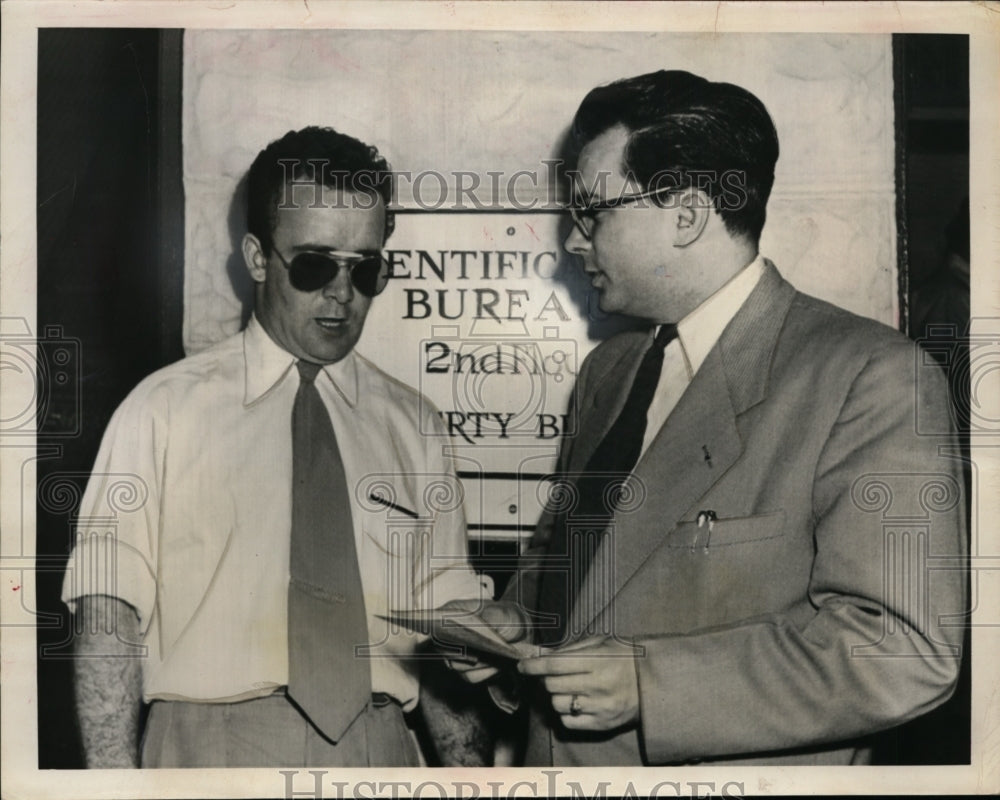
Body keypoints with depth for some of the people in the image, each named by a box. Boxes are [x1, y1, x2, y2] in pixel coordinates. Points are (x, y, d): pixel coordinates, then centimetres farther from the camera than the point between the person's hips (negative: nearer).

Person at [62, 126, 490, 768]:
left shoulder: (413, 426, 7)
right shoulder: (163, 411, -2)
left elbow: (445, 597, 8)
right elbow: (108, 611, -6)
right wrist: (113, 773, -15)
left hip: (380, 747, 3)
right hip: (212, 747, -2)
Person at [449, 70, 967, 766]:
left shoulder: (871, 378, -18)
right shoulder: (608, 370, 5)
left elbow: (903, 652, -23)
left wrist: (651, 681, -25)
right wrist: (511, 622, -3)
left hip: (730, 768, -6)